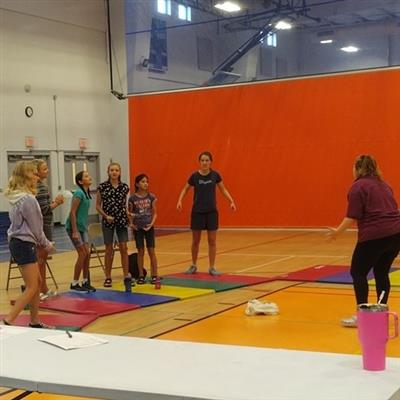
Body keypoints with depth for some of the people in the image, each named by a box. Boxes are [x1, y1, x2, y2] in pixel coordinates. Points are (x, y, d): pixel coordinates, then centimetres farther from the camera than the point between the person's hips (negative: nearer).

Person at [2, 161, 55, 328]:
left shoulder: (17, 197, 10)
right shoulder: (28, 199, -18)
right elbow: (35, 227, -12)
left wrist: (42, 242, 12)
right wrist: (47, 244, 3)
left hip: (18, 243, 9)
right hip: (24, 244, -9)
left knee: (37, 282, 16)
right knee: (31, 287, -6)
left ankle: (34, 322, 22)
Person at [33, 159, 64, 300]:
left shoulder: (41, 185, 12)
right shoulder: (40, 187, -17)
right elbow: (43, 209, -21)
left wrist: (55, 201, 0)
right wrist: (56, 203, -9)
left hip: (45, 225, 10)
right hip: (42, 226, -10)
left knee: (42, 258, 16)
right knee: (39, 258, -3)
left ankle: (44, 289, 25)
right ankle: (37, 290, 4)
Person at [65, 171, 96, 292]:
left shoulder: (86, 193, 9)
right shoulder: (79, 193, -16)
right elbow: (72, 212, -20)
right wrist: (75, 231, -22)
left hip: (82, 227, 8)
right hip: (74, 227, -8)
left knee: (87, 254, 8)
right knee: (82, 254, -6)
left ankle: (85, 282, 18)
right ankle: (74, 284, 4)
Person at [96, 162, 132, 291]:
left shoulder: (124, 187, 3)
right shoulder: (102, 187, -3)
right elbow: (98, 206, 1)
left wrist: (128, 214, 1)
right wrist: (106, 216, -11)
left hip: (122, 221, 1)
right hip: (108, 222, -1)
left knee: (124, 248, -4)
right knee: (109, 249, 6)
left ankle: (127, 277, -1)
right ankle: (108, 278, 17)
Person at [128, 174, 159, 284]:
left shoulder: (151, 197, -1)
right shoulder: (132, 198, -3)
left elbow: (154, 213, 3)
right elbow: (130, 214, 5)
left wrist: (151, 223, -11)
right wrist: (131, 223, -10)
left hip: (148, 227, 0)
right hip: (138, 228, 0)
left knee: (151, 251, 1)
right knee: (140, 251, 6)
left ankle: (154, 275, 7)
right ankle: (141, 276, 14)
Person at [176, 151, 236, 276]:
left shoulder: (215, 175, -3)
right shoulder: (194, 176, -5)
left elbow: (223, 189, 10)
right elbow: (185, 189, 8)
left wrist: (231, 201, -1)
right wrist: (180, 201, -7)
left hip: (211, 211, 0)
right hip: (197, 211, 0)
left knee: (212, 240, 1)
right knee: (195, 241, 8)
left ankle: (212, 267, 10)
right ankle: (194, 265, 24)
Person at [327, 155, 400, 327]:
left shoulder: (358, 186, -4)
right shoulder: (383, 184, 19)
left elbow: (353, 216, -10)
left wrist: (338, 231, -1)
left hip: (374, 236, -7)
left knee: (358, 272, 2)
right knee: (382, 273, 16)